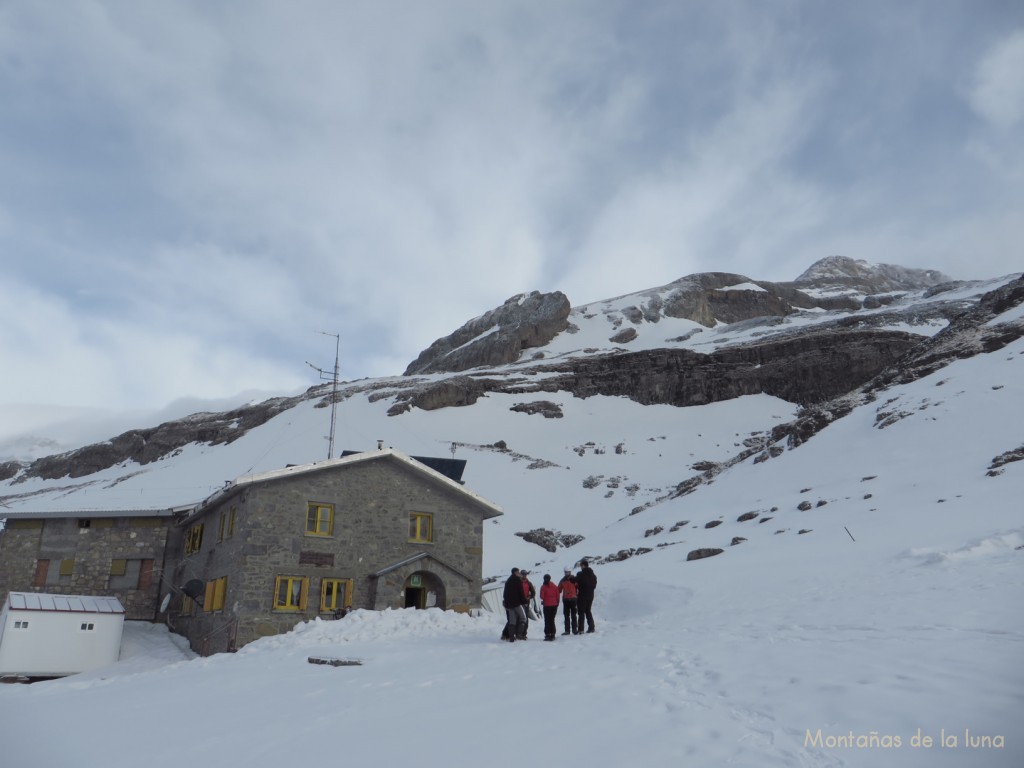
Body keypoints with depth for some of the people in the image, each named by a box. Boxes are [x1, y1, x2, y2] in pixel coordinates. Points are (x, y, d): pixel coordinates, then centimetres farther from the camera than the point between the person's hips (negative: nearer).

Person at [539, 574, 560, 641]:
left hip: (547, 605, -4)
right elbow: (557, 596, 4)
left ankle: (547, 634, -4)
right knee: (552, 620, 13)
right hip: (554, 605, 4)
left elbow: (542, 596, -14)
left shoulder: (543, 587, -7)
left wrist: (543, 600, 7)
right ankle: (552, 634, 10)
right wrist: (557, 603, 14)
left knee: (547, 621, 3)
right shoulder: (554, 586, 4)